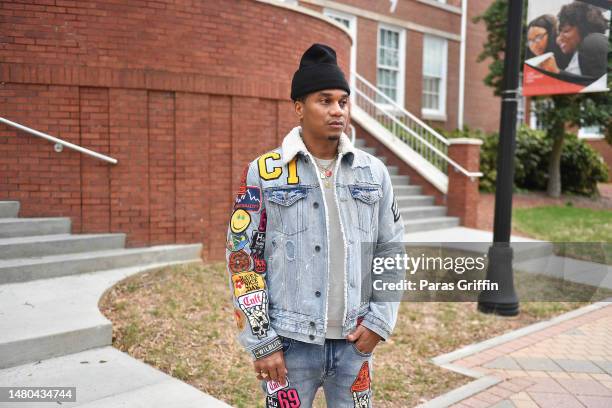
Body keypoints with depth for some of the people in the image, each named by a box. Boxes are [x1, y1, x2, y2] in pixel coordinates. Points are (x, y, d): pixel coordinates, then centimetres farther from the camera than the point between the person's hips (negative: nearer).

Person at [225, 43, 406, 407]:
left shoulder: (374, 172, 3)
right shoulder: (264, 173, -6)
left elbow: (392, 251, 8)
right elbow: (244, 258, -5)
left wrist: (380, 320, -1)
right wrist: (261, 343, -7)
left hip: (354, 340, 3)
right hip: (291, 342, -2)